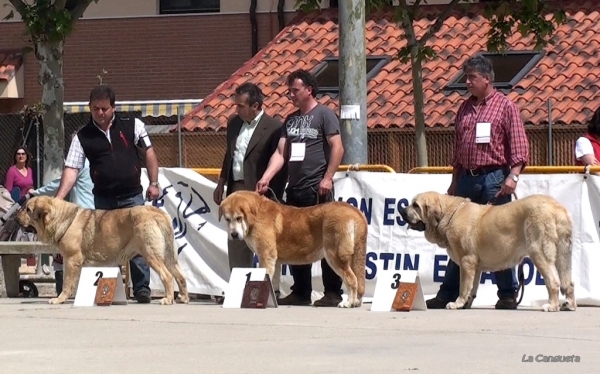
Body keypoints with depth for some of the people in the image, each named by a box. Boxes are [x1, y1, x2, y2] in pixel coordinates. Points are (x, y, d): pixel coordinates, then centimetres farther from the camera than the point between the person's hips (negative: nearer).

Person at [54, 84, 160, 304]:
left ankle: (142, 288, -1)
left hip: (132, 195, -1)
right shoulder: (83, 137, 0)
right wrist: (59, 198, -17)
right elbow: (72, 169, -6)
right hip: (103, 199, 2)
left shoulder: (132, 125, 0)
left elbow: (148, 152, 7)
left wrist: (153, 183, -1)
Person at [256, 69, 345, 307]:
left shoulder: (324, 115, -3)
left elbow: (337, 147, -9)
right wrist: (266, 178, -2)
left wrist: (328, 178, -16)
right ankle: (301, 292, 15)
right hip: (294, 189, 7)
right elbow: (281, 152, 11)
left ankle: (333, 293, -3)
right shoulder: (290, 120, 16)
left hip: (317, 189, -7)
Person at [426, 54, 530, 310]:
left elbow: (519, 145, -7)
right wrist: (455, 182, 19)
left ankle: (508, 294, 2)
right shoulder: (465, 108, 17)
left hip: (494, 178, -6)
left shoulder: (505, 106, -1)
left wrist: (513, 175, -19)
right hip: (467, 178, 6)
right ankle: (448, 293, 8)